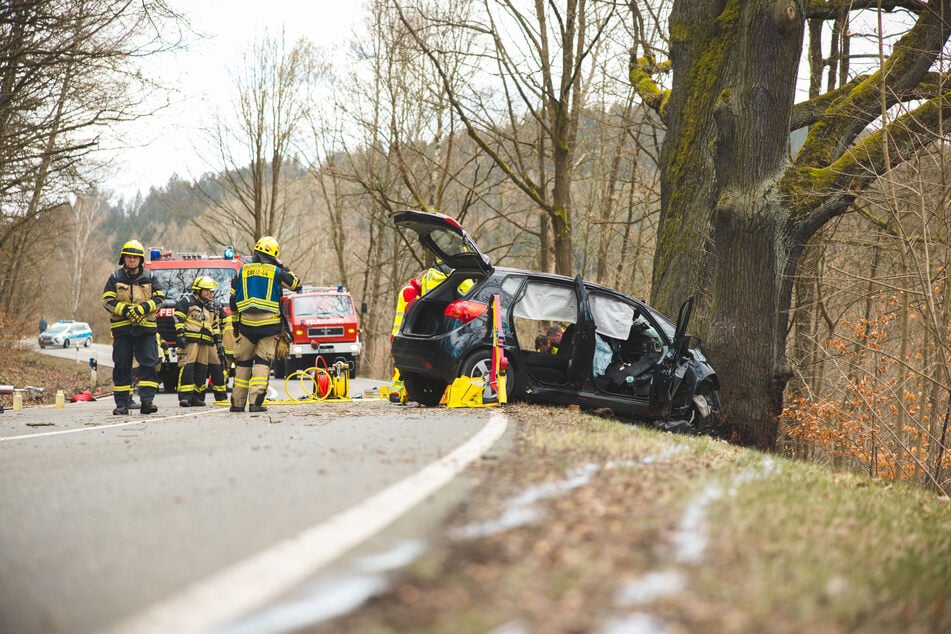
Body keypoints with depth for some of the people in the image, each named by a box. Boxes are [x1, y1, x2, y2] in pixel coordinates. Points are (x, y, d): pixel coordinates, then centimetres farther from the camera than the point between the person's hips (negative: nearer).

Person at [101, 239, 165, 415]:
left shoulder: (149, 277, 9)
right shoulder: (115, 277, 6)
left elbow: (159, 297, 3)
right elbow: (107, 300, -1)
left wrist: (142, 308, -14)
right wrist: (126, 310, -16)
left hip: (146, 328, 1)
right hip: (122, 328, 0)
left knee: (149, 364, -8)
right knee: (122, 366, 2)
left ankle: (147, 400, -8)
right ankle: (122, 403, 7)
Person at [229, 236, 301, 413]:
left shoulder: (242, 272, 8)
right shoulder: (276, 272, 0)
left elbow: (233, 301, 11)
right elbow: (296, 284, 12)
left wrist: (235, 325, 19)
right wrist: (283, 267, 21)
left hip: (246, 325, 2)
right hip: (269, 325, -2)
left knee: (242, 363, 10)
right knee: (262, 363, -1)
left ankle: (237, 403, 13)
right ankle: (255, 402, -10)